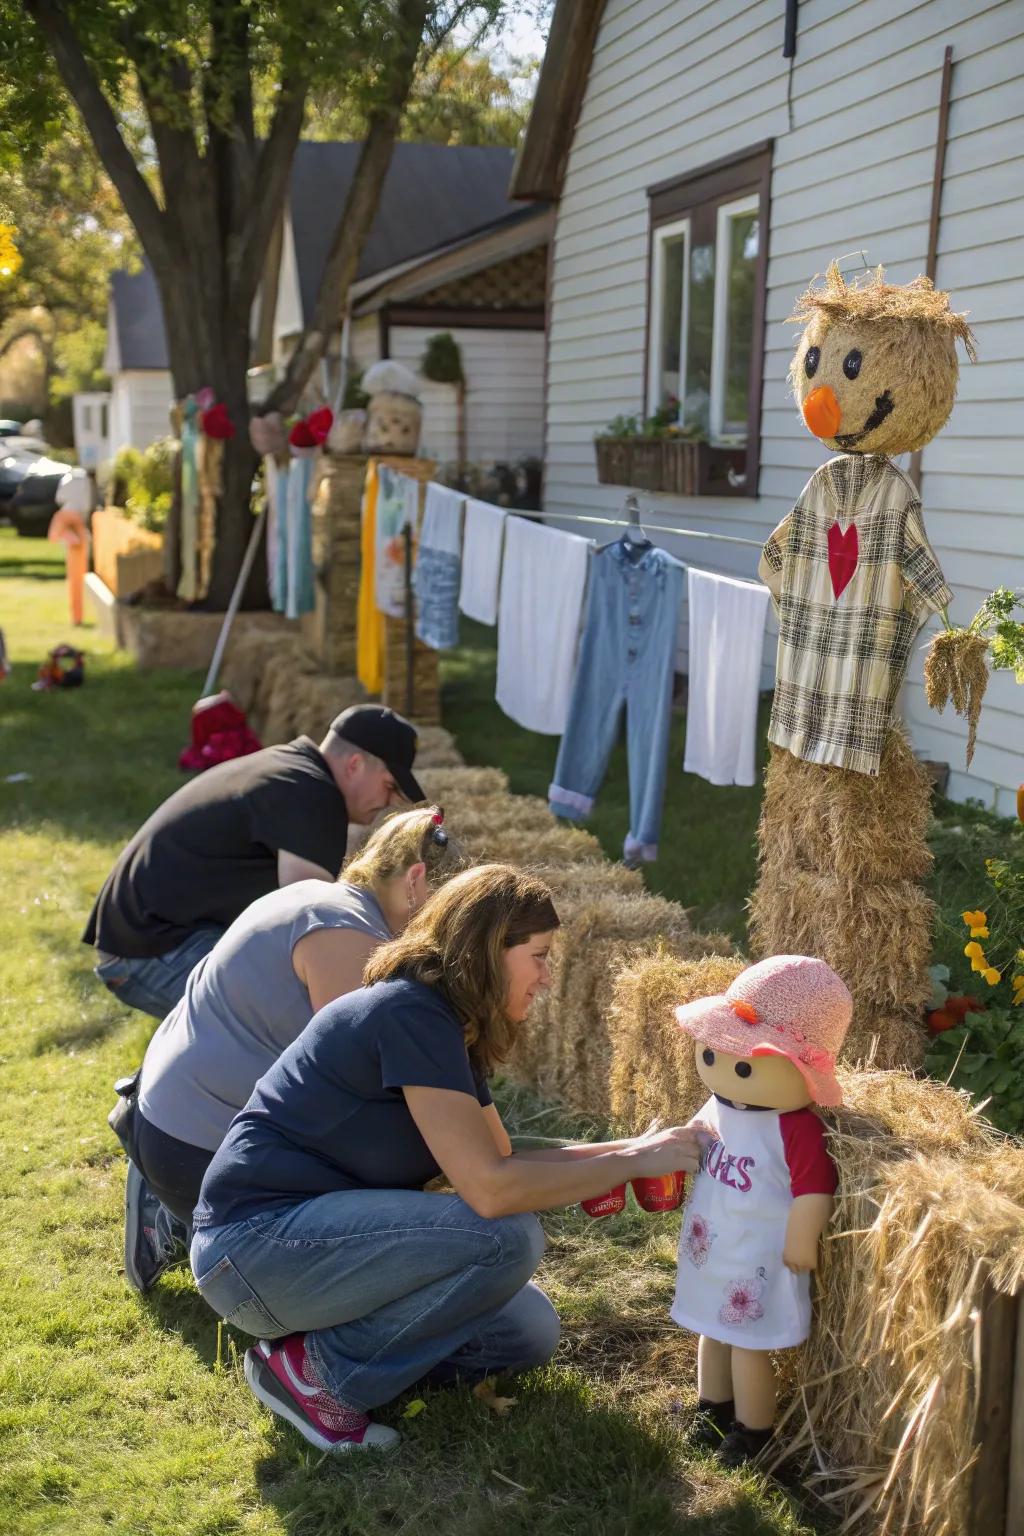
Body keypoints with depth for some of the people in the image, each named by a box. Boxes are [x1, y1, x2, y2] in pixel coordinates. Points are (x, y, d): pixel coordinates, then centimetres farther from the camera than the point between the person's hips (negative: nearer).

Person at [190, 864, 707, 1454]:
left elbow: (502, 1158, 13)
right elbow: (491, 1189, -25)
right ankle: (317, 1371, -9)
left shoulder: (449, 1026, 9)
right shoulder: (410, 1014, -21)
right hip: (253, 1245, -10)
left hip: (323, 1232, 10)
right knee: (507, 1238, -23)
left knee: (529, 1332, 5)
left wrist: (629, 1147, 5)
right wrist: (636, 1161, -17)